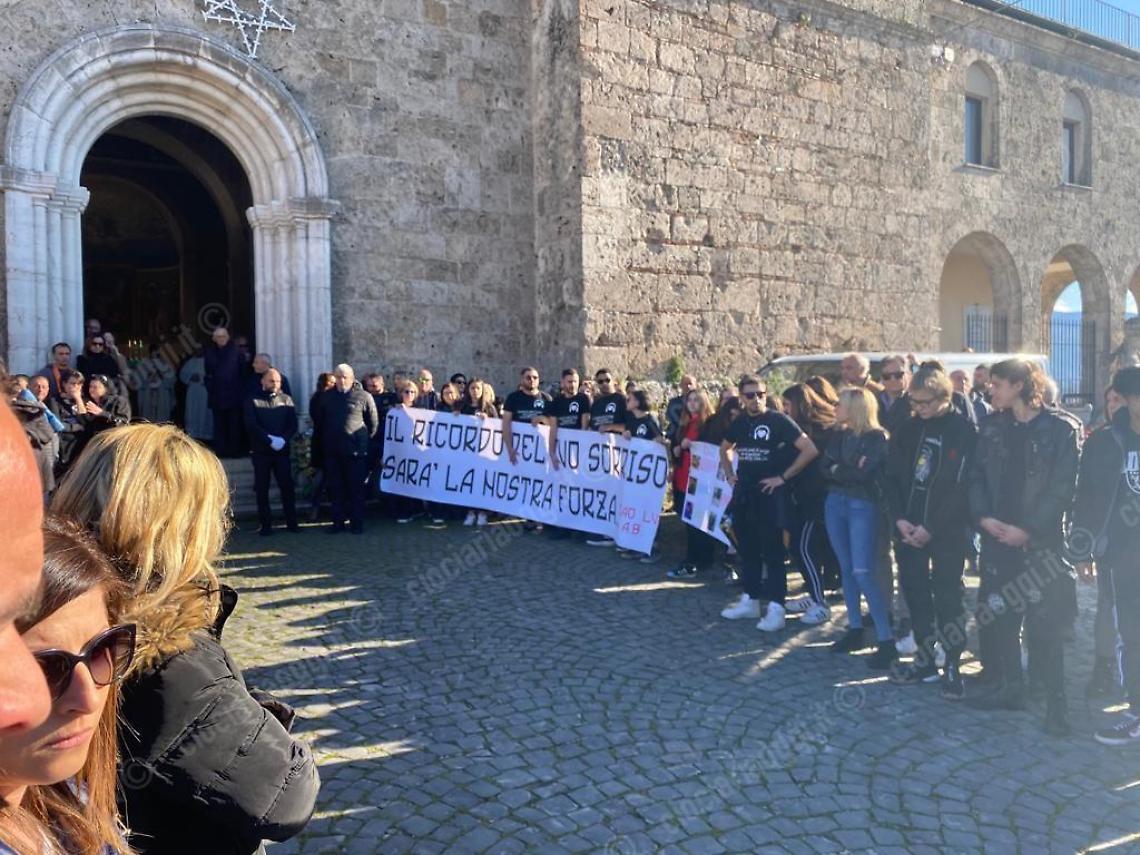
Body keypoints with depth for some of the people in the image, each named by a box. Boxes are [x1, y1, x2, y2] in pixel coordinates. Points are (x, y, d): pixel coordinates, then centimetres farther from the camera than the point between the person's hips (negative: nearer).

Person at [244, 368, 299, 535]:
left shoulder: (286, 399, 9)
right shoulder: (253, 401, 3)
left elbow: (293, 424, 2)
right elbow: (251, 425, -8)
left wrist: (283, 439, -14)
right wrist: (270, 439, -17)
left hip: (283, 450, 1)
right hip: (261, 451, -1)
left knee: (287, 486, 1)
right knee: (262, 489, 2)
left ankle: (291, 522, 8)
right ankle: (265, 524, 9)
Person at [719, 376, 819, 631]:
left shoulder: (778, 420, -10)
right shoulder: (739, 423, 9)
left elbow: (810, 450, -16)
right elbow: (725, 449, 29)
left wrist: (783, 477, -14)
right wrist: (729, 474, 14)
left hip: (769, 493, -6)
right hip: (743, 493, 6)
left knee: (772, 551, -4)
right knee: (747, 549, 13)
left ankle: (776, 609, 0)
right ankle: (750, 600, 24)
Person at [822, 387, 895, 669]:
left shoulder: (877, 437, -9)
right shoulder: (838, 435, 10)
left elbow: (863, 473, -19)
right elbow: (825, 469, 2)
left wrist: (837, 470, -6)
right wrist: (850, 471, -12)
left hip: (863, 506, -7)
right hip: (835, 503, 7)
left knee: (863, 572, -13)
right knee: (846, 569, 10)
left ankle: (886, 639, -8)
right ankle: (855, 629, 20)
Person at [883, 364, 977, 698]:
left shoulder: (962, 431, -8)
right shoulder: (908, 430, 7)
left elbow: (959, 486, -14)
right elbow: (891, 477, 6)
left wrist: (931, 528, -16)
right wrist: (899, 519, -7)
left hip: (947, 532, -5)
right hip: (907, 529, 5)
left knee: (947, 598, 2)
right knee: (915, 594, 11)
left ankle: (952, 666, 14)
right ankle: (924, 660, 24)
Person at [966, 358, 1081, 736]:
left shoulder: (1061, 428, -7)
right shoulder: (993, 426, 9)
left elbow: (1063, 488, -11)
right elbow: (977, 475, 8)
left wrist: (1028, 528, -16)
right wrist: (984, 516, -7)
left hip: (1041, 539, -5)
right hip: (997, 536, 5)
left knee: (1044, 623, -2)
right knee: (995, 613, 11)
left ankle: (1056, 701, 12)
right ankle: (1009, 687, 26)